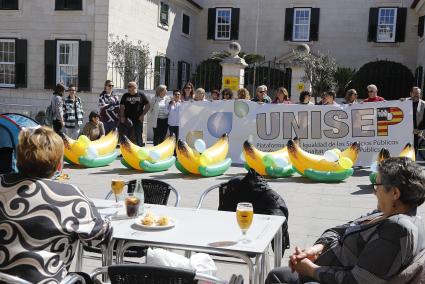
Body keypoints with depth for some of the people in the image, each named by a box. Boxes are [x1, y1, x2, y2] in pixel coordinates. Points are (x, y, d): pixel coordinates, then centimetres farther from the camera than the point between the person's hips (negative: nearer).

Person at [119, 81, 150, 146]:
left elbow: (148, 106, 5)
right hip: (127, 120, 1)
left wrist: (143, 115, -4)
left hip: (138, 120, -1)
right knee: (126, 136, 4)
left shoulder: (141, 95, 2)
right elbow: (122, 107, 7)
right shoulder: (125, 96, 7)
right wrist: (122, 116, -4)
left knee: (138, 136, 4)